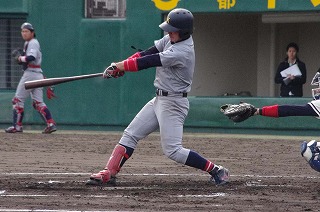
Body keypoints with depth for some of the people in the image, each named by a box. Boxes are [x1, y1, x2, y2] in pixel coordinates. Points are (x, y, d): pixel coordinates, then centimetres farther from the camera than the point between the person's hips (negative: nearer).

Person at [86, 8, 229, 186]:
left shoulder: (182, 52, -25)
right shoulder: (172, 39, 4)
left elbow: (150, 62, -25)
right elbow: (150, 52, 3)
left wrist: (120, 66, -16)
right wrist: (121, 66, -10)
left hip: (173, 103, -9)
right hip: (160, 99, 9)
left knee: (173, 150, -12)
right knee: (131, 134, 5)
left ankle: (216, 171, -3)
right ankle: (109, 174, 6)